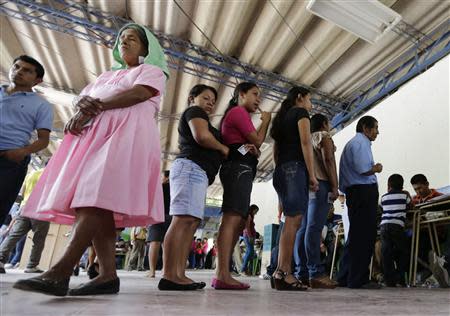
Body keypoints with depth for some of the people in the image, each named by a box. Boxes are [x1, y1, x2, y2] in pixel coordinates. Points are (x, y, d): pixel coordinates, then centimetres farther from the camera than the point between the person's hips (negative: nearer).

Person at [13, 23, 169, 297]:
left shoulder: (151, 70, 16)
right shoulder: (106, 76, 35)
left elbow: (140, 93, -5)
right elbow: (85, 97, 22)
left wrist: (96, 106, -8)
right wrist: (84, 104, -4)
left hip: (128, 132, -6)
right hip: (93, 134, 7)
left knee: (98, 195, -24)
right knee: (93, 201, -8)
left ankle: (61, 272, -32)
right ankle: (108, 275, -10)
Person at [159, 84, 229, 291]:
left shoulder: (197, 117, 34)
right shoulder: (194, 111, 7)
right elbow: (202, 136, -12)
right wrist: (224, 149, 3)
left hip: (198, 172, 10)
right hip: (191, 167, -10)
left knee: (192, 222, 0)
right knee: (183, 220, -18)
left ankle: (179, 275, -4)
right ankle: (169, 276, -20)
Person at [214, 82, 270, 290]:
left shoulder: (237, 115, 31)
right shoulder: (238, 111, 1)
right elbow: (257, 141, -6)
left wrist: (253, 149, 1)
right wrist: (265, 121, 11)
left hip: (239, 169, 10)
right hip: (240, 167, -10)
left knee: (239, 222, 4)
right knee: (232, 218, -18)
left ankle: (221, 274, 4)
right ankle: (223, 275, -20)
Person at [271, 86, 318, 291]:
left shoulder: (282, 117, 27)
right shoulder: (301, 112, 5)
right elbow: (305, 143, -8)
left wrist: (280, 171, 19)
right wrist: (312, 174, -11)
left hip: (280, 171, 8)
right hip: (295, 168, -8)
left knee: (290, 221, 6)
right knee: (294, 221, -11)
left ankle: (281, 272, 6)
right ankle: (284, 273, -13)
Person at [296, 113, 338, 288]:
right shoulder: (324, 137, 5)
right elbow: (328, 160, -9)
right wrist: (335, 186, -12)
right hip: (320, 184, -7)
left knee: (303, 228, 1)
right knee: (314, 228, -15)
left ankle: (303, 273, 0)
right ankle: (316, 273, -18)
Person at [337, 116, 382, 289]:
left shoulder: (351, 143, 27)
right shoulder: (361, 142, -5)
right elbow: (363, 170, -18)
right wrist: (376, 168, 0)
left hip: (353, 192, 10)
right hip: (364, 191, -10)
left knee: (355, 235, 11)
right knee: (364, 236, -8)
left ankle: (345, 277, 16)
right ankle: (358, 279, -5)